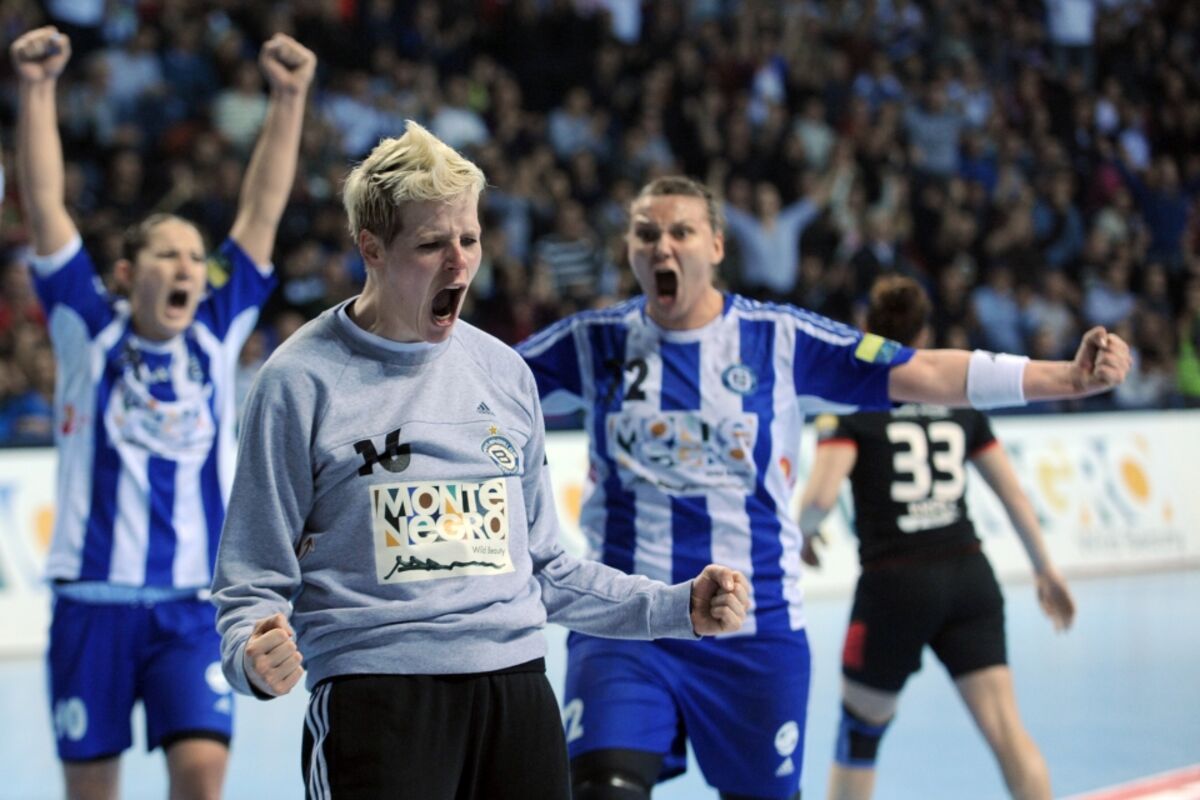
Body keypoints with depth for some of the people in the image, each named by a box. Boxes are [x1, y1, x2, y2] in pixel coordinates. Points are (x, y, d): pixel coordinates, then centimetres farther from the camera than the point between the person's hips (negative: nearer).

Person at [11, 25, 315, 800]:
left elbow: (261, 212, 3)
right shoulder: (90, 333, 3)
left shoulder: (217, 337, 8)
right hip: (93, 603, -1)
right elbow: (45, 205, -4)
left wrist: (290, 98, -3)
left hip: (194, 607, 1)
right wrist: (38, 89, -12)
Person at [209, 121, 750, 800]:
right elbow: (256, 578, -1)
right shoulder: (300, 382, -1)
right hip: (375, 699, -5)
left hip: (518, 691, 5)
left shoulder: (504, 372, 14)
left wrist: (679, 608, 12)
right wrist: (254, 655, -22)